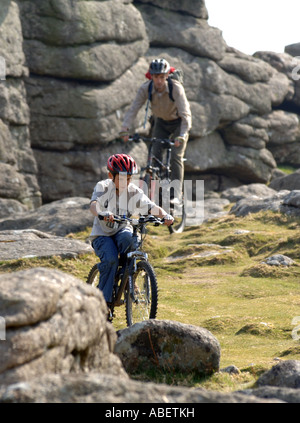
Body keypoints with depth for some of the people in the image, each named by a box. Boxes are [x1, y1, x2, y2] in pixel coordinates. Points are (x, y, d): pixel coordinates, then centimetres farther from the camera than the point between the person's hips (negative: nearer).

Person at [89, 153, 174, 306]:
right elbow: (94, 204, -29)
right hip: (102, 235, -2)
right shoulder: (103, 187, -10)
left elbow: (151, 207, -14)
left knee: (127, 237, -34)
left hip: (121, 231, 2)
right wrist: (102, 213, -53)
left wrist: (165, 215, -36)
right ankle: (103, 299, -19)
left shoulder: (134, 192, -4)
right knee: (111, 259, -30)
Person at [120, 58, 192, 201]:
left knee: (175, 156, -16)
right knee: (155, 155, -9)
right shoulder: (146, 88, -23)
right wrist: (125, 130, -39)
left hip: (178, 123, -3)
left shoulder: (176, 88, -32)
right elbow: (133, 109, -25)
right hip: (161, 122, 3)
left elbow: (185, 114, -37)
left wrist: (182, 136, -51)